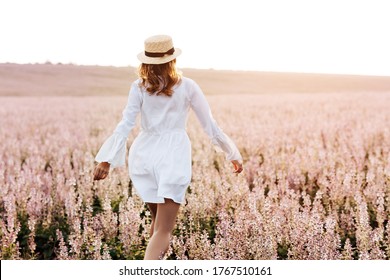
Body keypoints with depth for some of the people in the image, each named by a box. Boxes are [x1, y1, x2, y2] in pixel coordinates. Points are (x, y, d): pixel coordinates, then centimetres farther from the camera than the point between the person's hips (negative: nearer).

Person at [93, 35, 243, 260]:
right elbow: (210, 125, 3)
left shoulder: (139, 87, 2)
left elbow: (125, 125, -8)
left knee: (159, 219, 24)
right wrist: (234, 154, 12)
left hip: (144, 154, 3)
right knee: (163, 229, -6)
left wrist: (106, 159, -10)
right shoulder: (187, 87, -1)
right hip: (174, 155, -3)